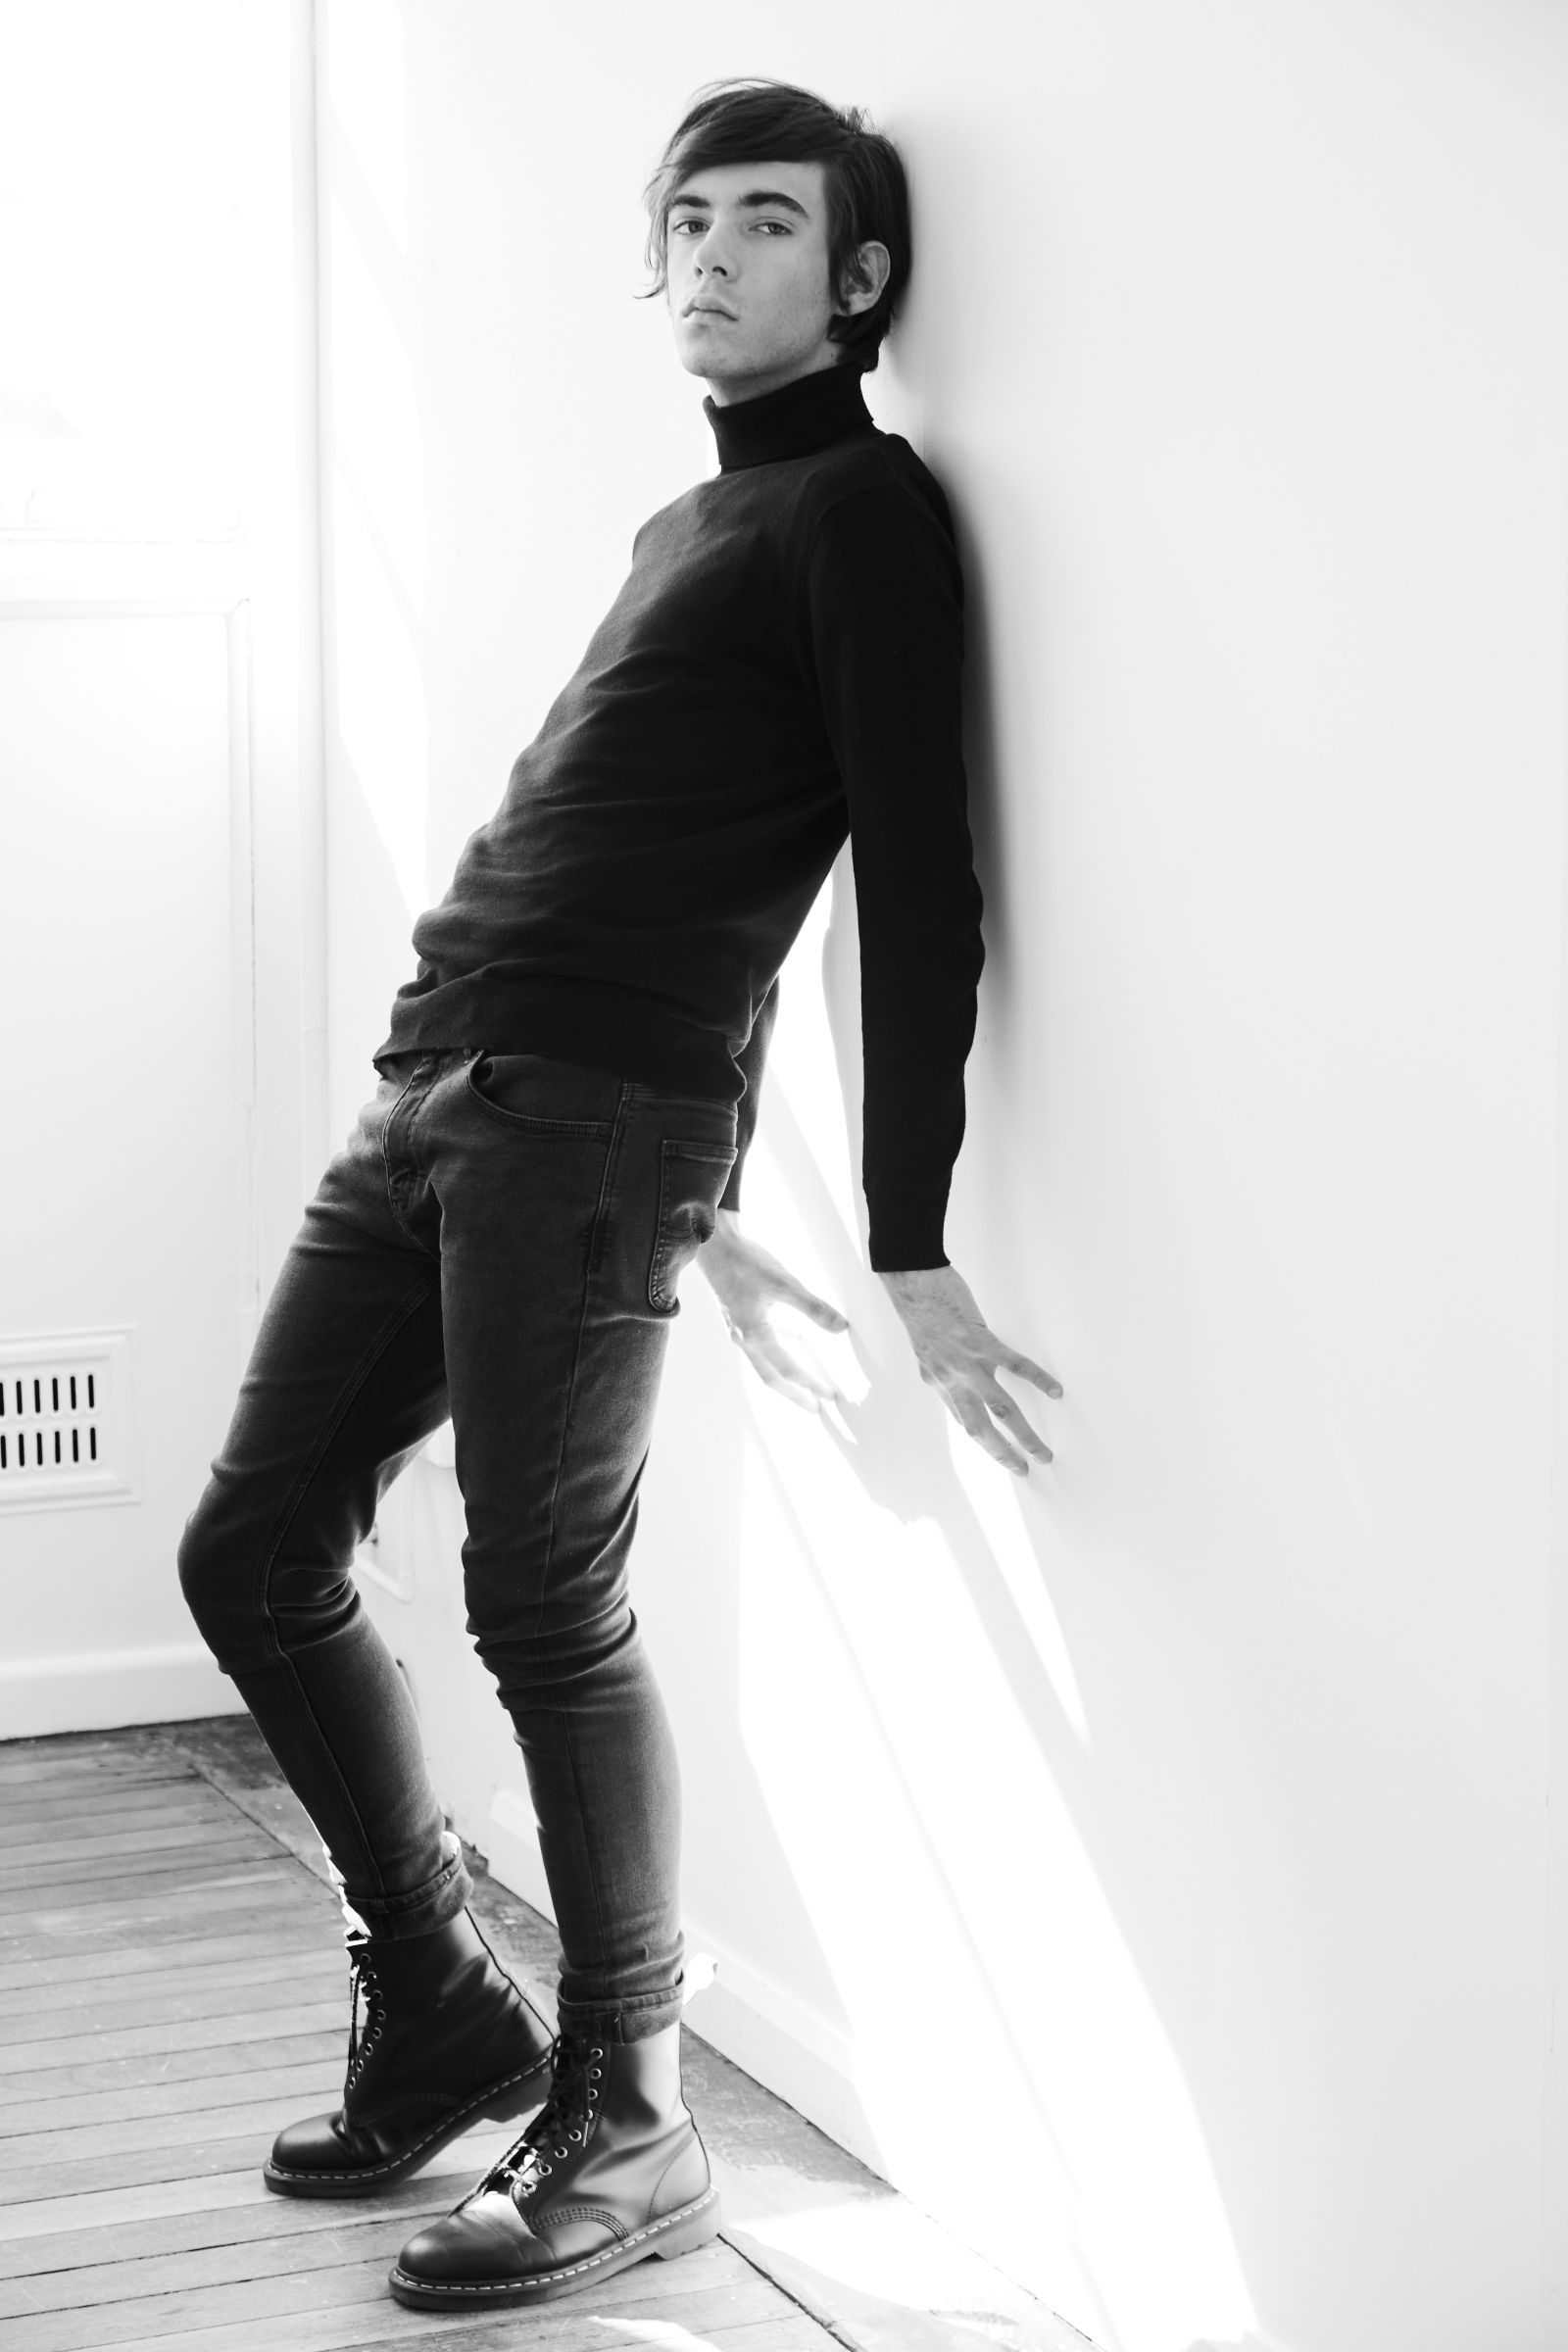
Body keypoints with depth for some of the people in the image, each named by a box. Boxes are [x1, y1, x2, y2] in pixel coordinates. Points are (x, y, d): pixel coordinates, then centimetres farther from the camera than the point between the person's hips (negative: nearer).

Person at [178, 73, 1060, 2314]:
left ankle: (629, 2129, 6)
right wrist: (706, 1217, 24)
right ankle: (445, 2019, 23)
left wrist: (916, 1253, -16)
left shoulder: (864, 512, -2)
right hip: (433, 1099, 9)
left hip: (593, 1120, -9)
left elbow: (922, 888, -10)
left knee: (548, 1606, -8)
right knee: (253, 1555, 9)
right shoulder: (688, 527, 25)